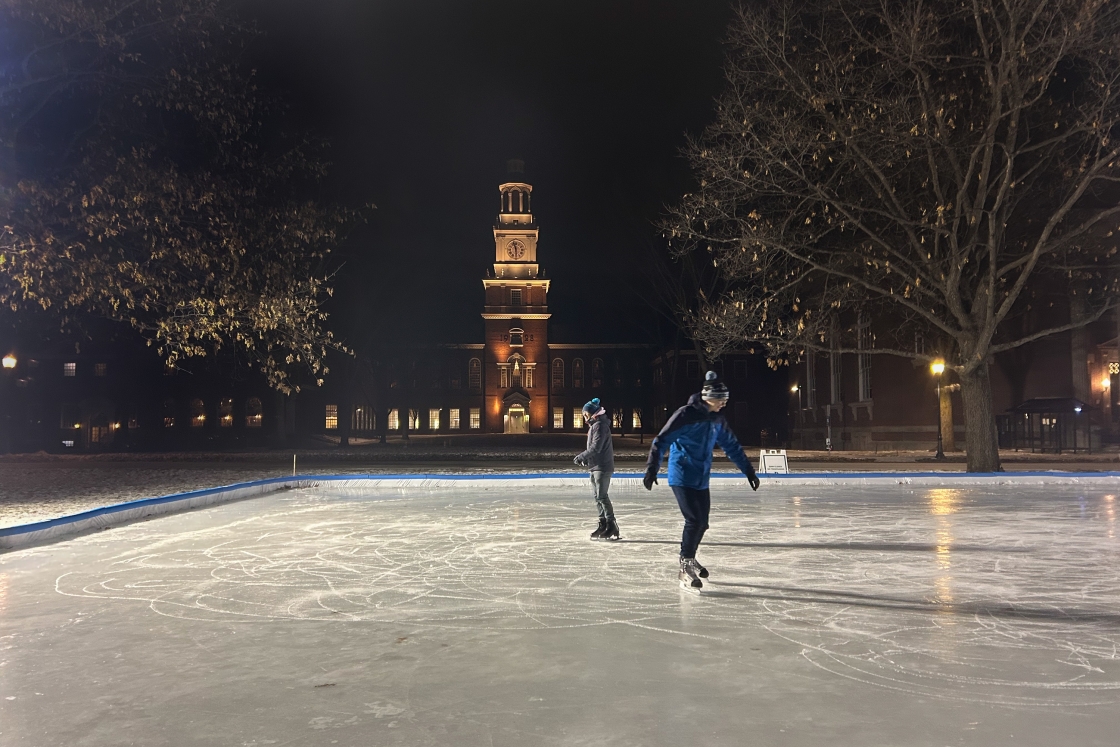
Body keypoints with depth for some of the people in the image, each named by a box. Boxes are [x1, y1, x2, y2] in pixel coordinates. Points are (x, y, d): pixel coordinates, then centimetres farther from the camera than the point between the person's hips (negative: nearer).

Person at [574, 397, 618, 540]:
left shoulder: (600, 426, -15)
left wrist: (581, 456, -15)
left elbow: (596, 447, -22)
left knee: (602, 496, -9)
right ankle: (603, 525, 19)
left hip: (602, 467, -10)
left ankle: (611, 527, -6)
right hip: (596, 466, 10)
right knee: (597, 496, 13)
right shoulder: (594, 426, 17)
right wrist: (585, 458, 7)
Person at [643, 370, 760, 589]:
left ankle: (689, 560, 34)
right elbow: (662, 441, -19)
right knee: (694, 520, -15)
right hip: (682, 477, -7)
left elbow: (732, 446, 17)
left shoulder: (717, 420, 6)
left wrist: (749, 471, 19)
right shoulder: (686, 415, -16)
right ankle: (686, 568, -4)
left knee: (702, 522, 13)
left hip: (701, 480, 8)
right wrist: (652, 468, -29)